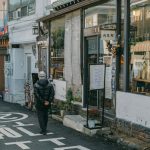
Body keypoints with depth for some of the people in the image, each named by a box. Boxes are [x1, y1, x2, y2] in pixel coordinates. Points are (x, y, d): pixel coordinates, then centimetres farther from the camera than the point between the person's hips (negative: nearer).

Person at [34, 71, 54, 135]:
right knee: (45, 115, 21)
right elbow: (52, 93, -15)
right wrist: (48, 101, -15)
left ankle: (43, 130, 1)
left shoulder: (36, 85, -12)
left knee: (40, 116, 6)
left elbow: (37, 95, -21)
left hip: (39, 103, -3)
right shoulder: (49, 84, -5)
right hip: (47, 103, 3)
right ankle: (44, 128, 33)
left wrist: (43, 102, -17)